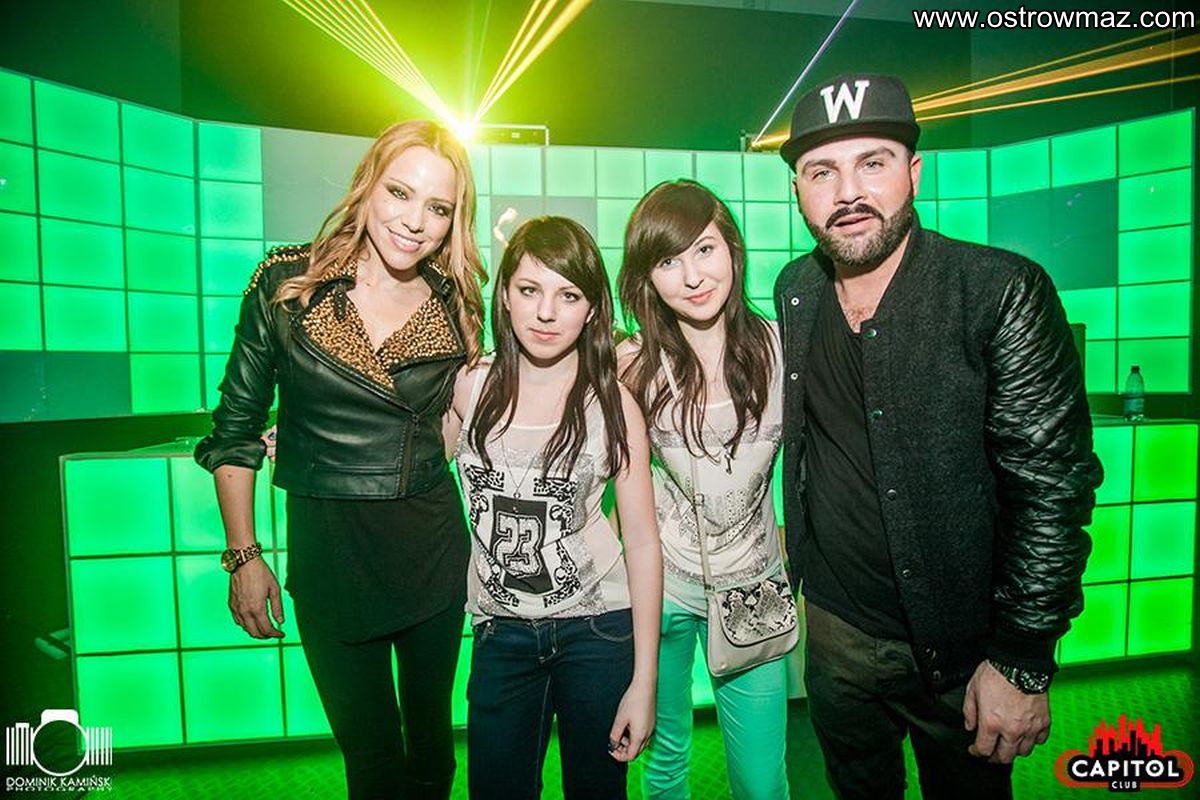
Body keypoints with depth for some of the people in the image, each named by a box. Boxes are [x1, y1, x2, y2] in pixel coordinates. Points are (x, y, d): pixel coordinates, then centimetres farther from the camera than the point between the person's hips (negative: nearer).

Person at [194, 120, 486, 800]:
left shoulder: (456, 304, -2)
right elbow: (235, 426, 0)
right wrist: (244, 557, 0)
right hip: (327, 547, -1)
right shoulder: (286, 284, -7)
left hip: (432, 546, 2)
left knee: (431, 740, 21)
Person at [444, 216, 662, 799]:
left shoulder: (612, 403, -12)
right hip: (500, 630, 2)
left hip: (596, 626, -1)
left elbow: (643, 543, -8)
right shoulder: (472, 386, -6)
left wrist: (644, 681, -8)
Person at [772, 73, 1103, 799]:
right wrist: (795, 559, 9)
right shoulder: (796, 291, -3)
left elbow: (1053, 486, -17)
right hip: (834, 625, 4)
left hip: (959, 647, -4)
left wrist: (1023, 663, -15)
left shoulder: (1003, 293, -18)